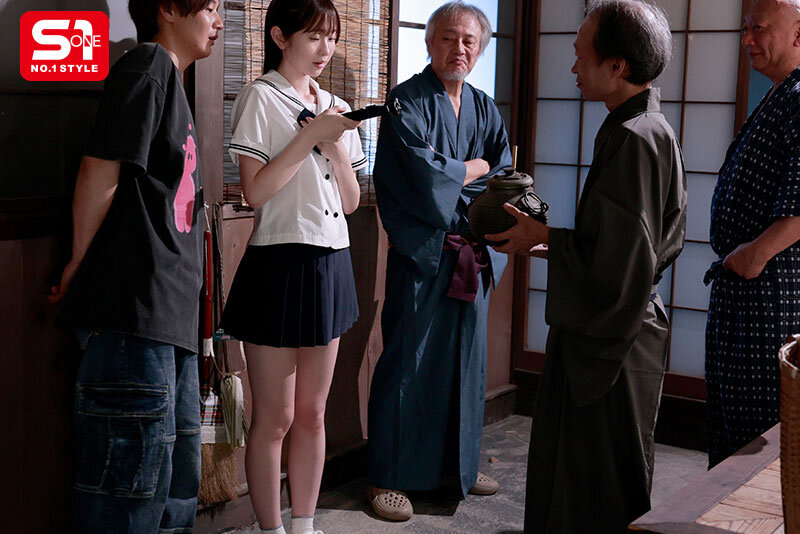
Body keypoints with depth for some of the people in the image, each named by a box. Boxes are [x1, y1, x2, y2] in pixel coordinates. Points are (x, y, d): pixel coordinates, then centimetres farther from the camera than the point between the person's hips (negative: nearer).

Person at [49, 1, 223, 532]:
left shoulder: (172, 80, 23)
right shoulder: (148, 64, -6)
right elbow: (100, 171, -12)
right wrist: (81, 266, -2)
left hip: (172, 316, 9)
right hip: (134, 310, -9)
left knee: (179, 488, 14)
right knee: (133, 482, -5)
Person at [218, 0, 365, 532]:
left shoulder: (335, 106, 13)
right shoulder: (262, 97, -5)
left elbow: (352, 200, 10)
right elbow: (256, 191, -14)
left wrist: (337, 144, -5)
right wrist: (311, 135, -14)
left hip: (331, 263, 6)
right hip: (280, 263, -6)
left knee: (313, 412, 13)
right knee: (275, 418, 2)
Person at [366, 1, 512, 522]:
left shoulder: (485, 108, 14)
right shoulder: (407, 102, -4)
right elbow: (426, 175, -17)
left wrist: (448, 178, -11)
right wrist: (476, 169, -1)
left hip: (474, 254, 6)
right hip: (422, 253, -6)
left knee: (467, 358, 12)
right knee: (408, 363, -3)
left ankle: (459, 463, 27)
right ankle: (388, 478, 6)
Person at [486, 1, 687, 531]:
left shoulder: (632, 138, -21)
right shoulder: (657, 129, 10)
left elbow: (618, 260, -25)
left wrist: (545, 238, -10)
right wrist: (558, 243, 12)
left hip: (610, 338, -10)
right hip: (630, 325, 10)